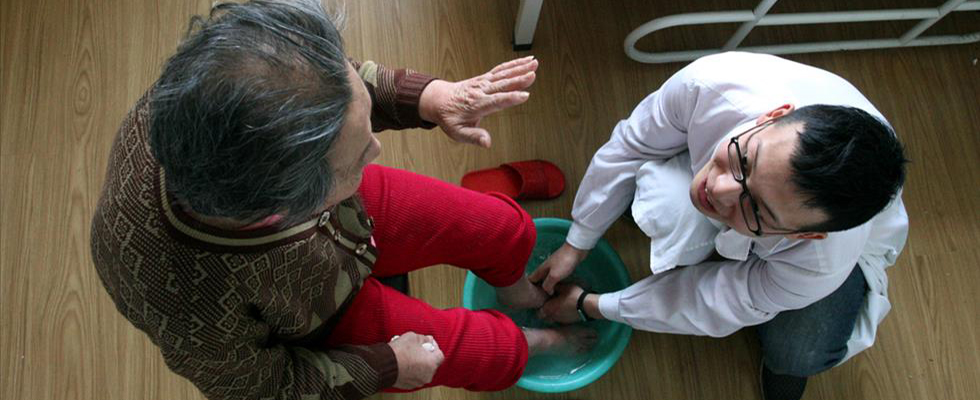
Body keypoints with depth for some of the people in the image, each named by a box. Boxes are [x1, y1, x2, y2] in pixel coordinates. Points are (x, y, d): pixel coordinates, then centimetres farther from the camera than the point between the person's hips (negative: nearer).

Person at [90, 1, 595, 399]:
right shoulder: (187, 310, -44)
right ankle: (527, 341, 45)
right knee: (497, 354, 6)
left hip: (352, 213, 4)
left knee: (507, 230, 10)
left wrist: (428, 97, -26)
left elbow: (350, 76, -13)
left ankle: (520, 294, 48)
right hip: (322, 316, -3)